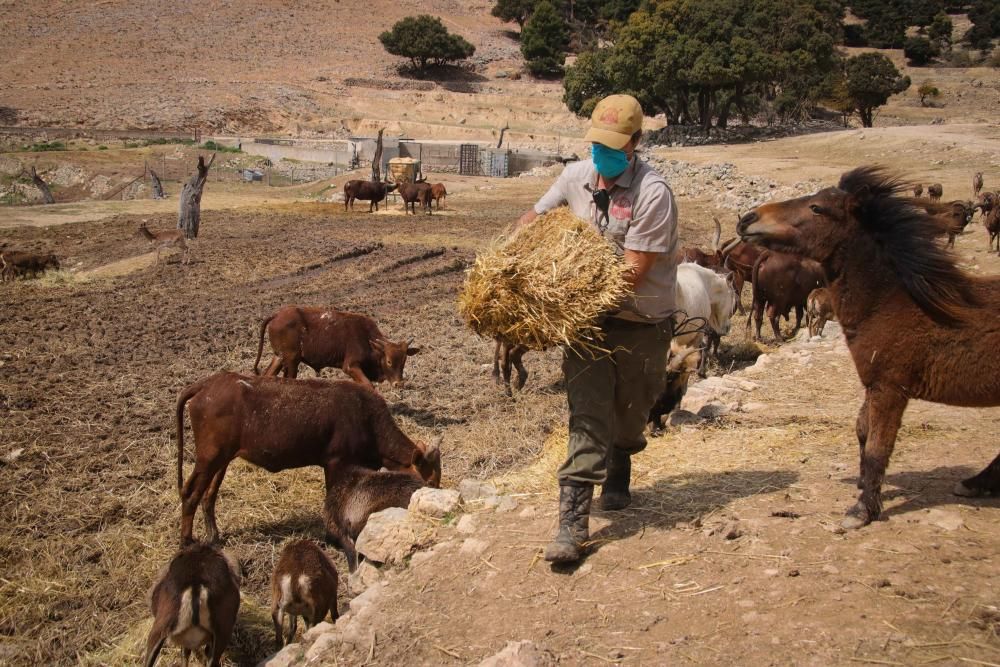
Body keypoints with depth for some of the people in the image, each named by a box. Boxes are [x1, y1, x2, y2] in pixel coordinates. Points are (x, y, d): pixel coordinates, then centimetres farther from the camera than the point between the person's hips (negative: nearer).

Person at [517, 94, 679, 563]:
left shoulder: (653, 193, -19)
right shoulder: (576, 177, 0)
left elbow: (633, 273, -22)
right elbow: (533, 218, 15)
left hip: (641, 323, -2)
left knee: (629, 414, 18)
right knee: (587, 415, -7)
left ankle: (618, 477, 50)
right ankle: (573, 523, -9)